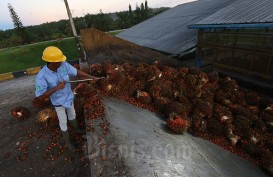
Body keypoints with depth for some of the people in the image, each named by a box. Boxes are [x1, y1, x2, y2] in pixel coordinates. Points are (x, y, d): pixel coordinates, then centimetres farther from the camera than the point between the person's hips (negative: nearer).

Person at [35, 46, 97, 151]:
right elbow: (40, 97, -33)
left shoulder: (64, 65, -24)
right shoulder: (42, 76, -36)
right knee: (63, 122, 15)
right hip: (58, 102, -4)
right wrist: (56, 88, -42)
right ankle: (67, 141, 42)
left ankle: (76, 128, 60)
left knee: (72, 114, 29)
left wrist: (91, 76, -3)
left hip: (69, 97, 5)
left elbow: (77, 72, -7)